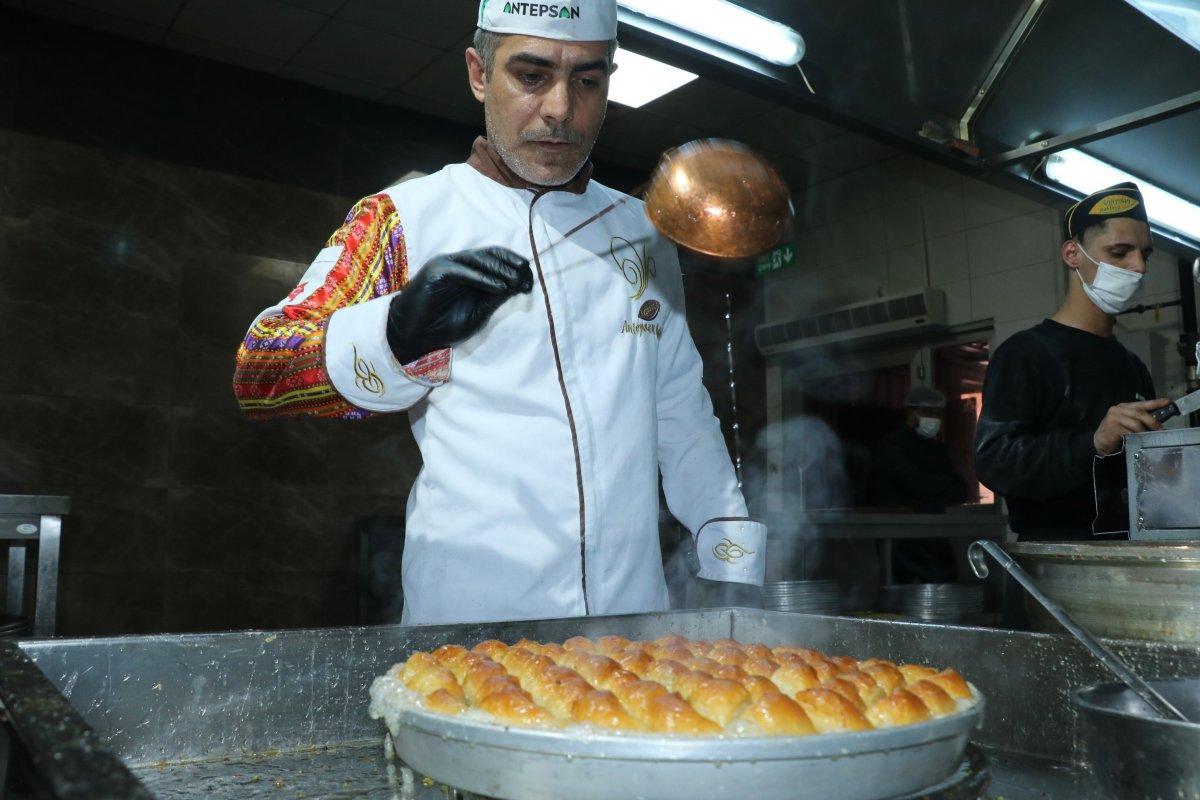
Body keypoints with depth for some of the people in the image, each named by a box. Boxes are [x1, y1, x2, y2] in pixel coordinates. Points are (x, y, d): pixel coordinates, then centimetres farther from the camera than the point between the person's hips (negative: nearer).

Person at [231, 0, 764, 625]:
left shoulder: (643, 232, 13)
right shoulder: (404, 217, 1)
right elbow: (257, 374, -7)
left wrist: (734, 564, 10)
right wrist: (399, 332, -27)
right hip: (467, 620, -3)